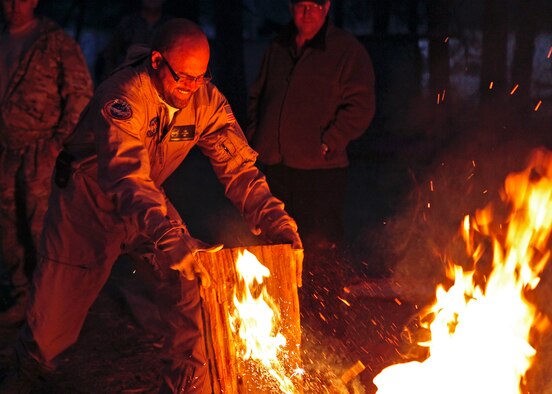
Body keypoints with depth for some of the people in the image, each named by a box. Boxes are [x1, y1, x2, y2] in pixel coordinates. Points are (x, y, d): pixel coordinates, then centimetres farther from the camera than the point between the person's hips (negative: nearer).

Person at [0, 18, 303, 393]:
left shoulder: (206, 100, -17)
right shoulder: (123, 97, -34)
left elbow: (239, 166, -20)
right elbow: (126, 177, -47)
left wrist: (277, 222, -35)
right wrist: (169, 238, -62)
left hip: (149, 200, 4)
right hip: (90, 199, -4)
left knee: (190, 277, -16)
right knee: (58, 304, 3)